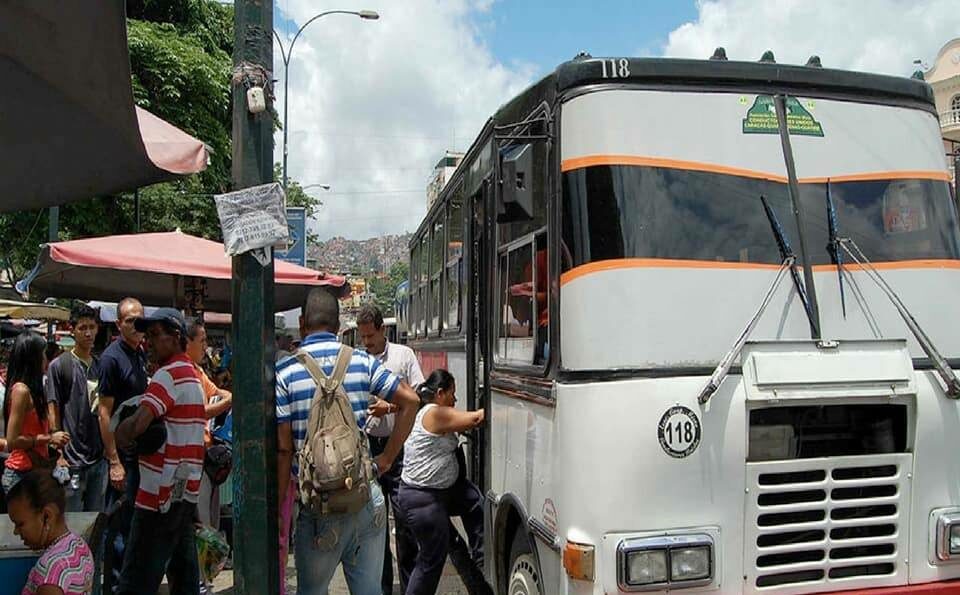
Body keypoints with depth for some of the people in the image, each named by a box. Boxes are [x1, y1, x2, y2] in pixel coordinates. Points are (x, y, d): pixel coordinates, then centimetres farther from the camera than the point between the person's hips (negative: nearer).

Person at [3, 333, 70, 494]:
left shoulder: (31, 390, 10)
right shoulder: (21, 390, -15)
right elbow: (12, 441, -17)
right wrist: (49, 438, -12)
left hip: (34, 472, 8)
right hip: (21, 474, -8)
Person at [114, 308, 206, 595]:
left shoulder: (170, 374, -14)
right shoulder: (192, 374, 17)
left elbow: (136, 424, -26)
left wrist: (121, 437, -5)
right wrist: (139, 436, 1)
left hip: (162, 490, -9)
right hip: (185, 487, 9)